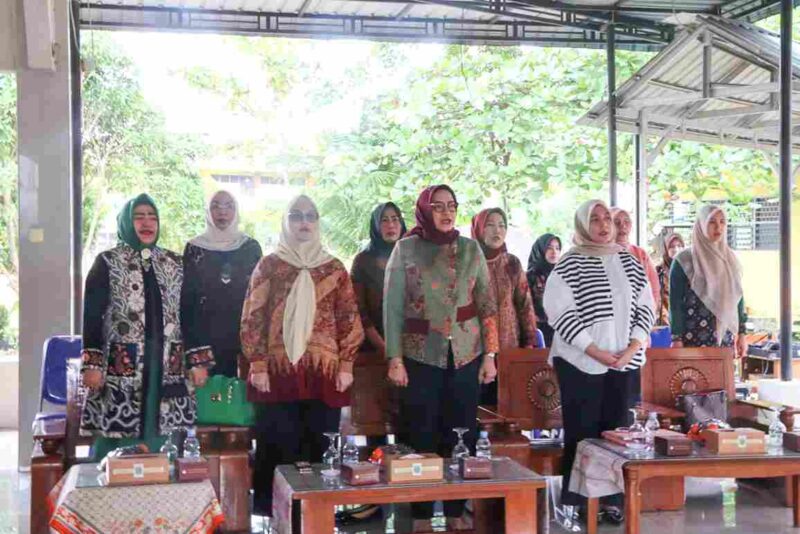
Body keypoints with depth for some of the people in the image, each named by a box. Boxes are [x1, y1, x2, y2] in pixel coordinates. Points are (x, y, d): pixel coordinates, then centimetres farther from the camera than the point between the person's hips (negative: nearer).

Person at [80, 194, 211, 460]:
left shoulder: (174, 263, 13)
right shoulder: (107, 262, 4)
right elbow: (92, 315, -1)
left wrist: (198, 360, 5)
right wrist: (91, 363, -10)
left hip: (168, 365, 3)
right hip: (122, 365, -3)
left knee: (163, 439, 3)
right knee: (119, 436, -3)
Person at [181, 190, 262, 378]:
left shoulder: (252, 247, 7)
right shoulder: (194, 248, 5)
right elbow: (186, 299, 2)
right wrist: (193, 346, -6)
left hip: (244, 339, 1)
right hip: (204, 339, -1)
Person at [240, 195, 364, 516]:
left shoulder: (334, 268, 11)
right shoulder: (269, 265, 5)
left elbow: (349, 318, 9)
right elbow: (253, 317, 2)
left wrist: (346, 365, 2)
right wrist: (257, 365, -6)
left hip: (324, 371, 2)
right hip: (279, 369, -2)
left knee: (318, 447, 4)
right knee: (279, 445, -1)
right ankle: (276, 512, 10)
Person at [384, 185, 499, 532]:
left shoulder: (470, 249, 6)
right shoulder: (406, 249, -1)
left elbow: (487, 305, 7)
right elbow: (392, 308, -2)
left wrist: (489, 354, 1)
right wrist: (395, 359, -8)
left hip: (466, 357, 2)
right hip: (421, 357, -2)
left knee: (462, 438, 6)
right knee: (422, 439, 2)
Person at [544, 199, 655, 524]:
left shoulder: (628, 261, 11)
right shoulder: (571, 263, -5)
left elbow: (646, 306, 9)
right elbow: (559, 311, -12)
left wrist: (632, 348, -6)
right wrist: (596, 352, -16)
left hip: (625, 361, 5)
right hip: (582, 362, -5)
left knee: (617, 430, 7)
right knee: (582, 432, -2)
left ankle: (611, 498, 16)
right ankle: (575, 503, 6)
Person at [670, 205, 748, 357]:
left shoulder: (730, 258, 12)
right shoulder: (684, 260, -3)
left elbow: (739, 298, 16)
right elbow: (675, 302, -5)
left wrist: (741, 333, 11)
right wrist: (676, 339, -11)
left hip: (725, 337, 5)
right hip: (695, 339, -5)